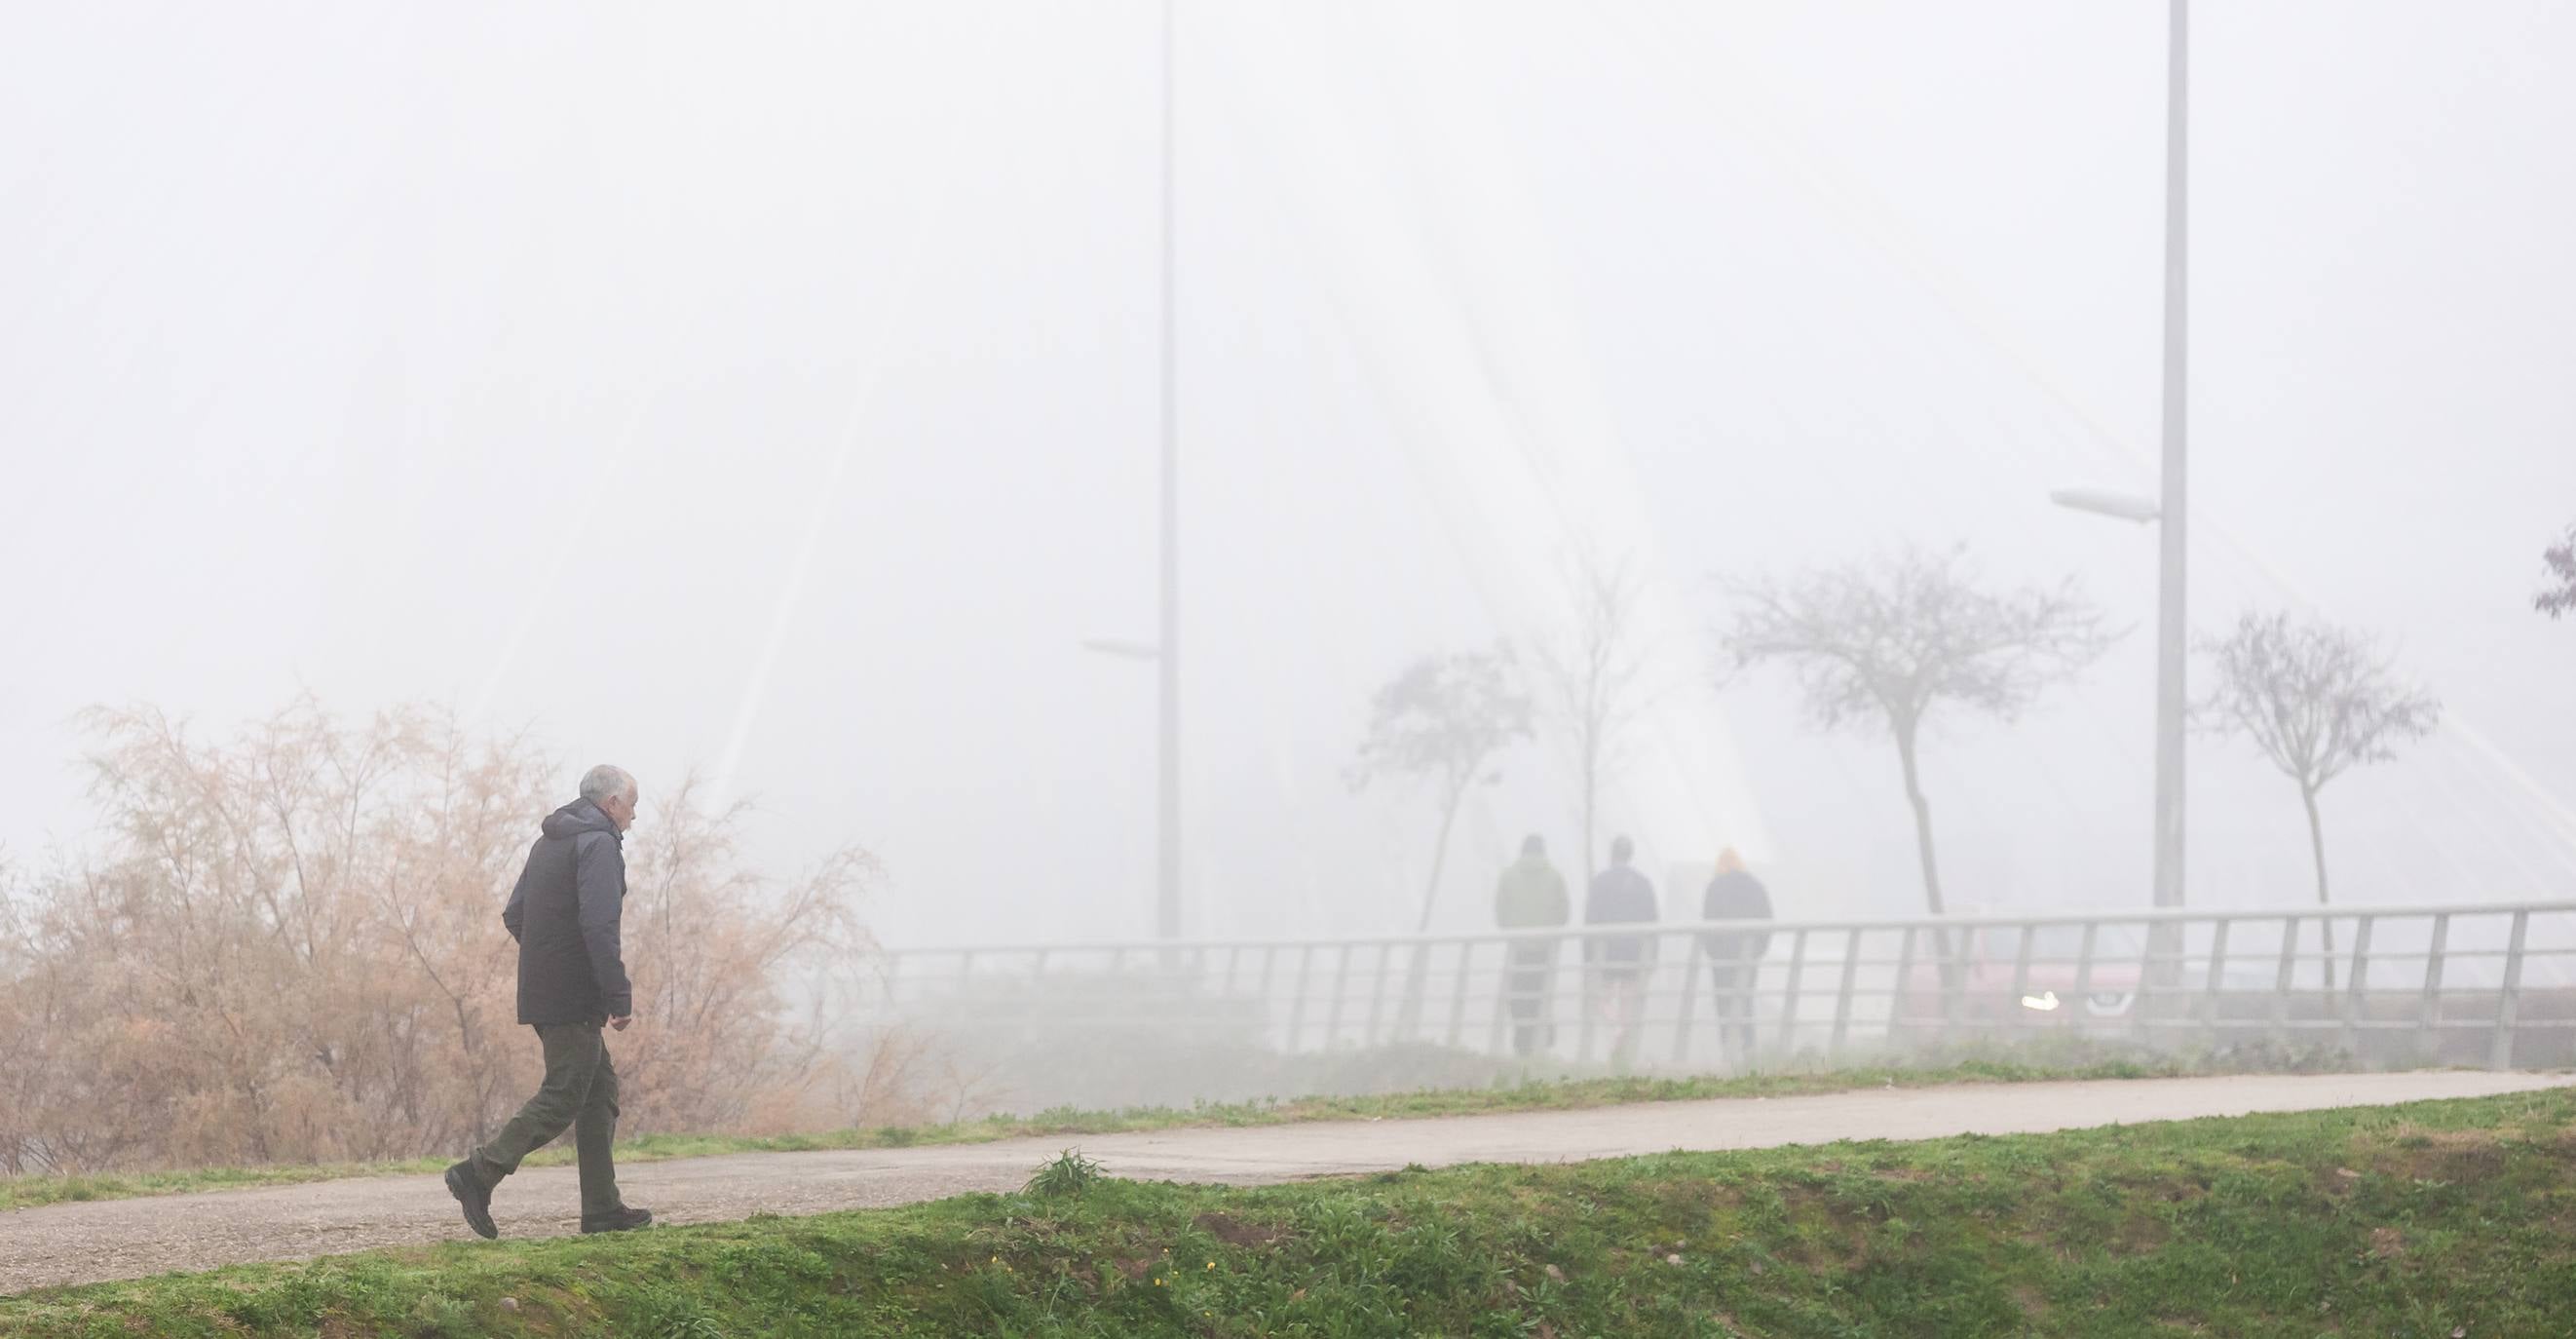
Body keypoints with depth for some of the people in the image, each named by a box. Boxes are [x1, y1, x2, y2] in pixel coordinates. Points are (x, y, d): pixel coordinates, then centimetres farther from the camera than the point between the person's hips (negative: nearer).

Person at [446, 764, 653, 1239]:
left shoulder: (549, 842, 17)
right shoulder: (599, 844, -12)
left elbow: (514, 915, 20)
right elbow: (599, 925, -22)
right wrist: (619, 996, -21)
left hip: (540, 991, 10)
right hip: (574, 999, -10)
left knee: (601, 1090, 13)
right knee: (563, 1097, -7)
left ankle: (602, 1207, 11)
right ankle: (480, 1173, -14)